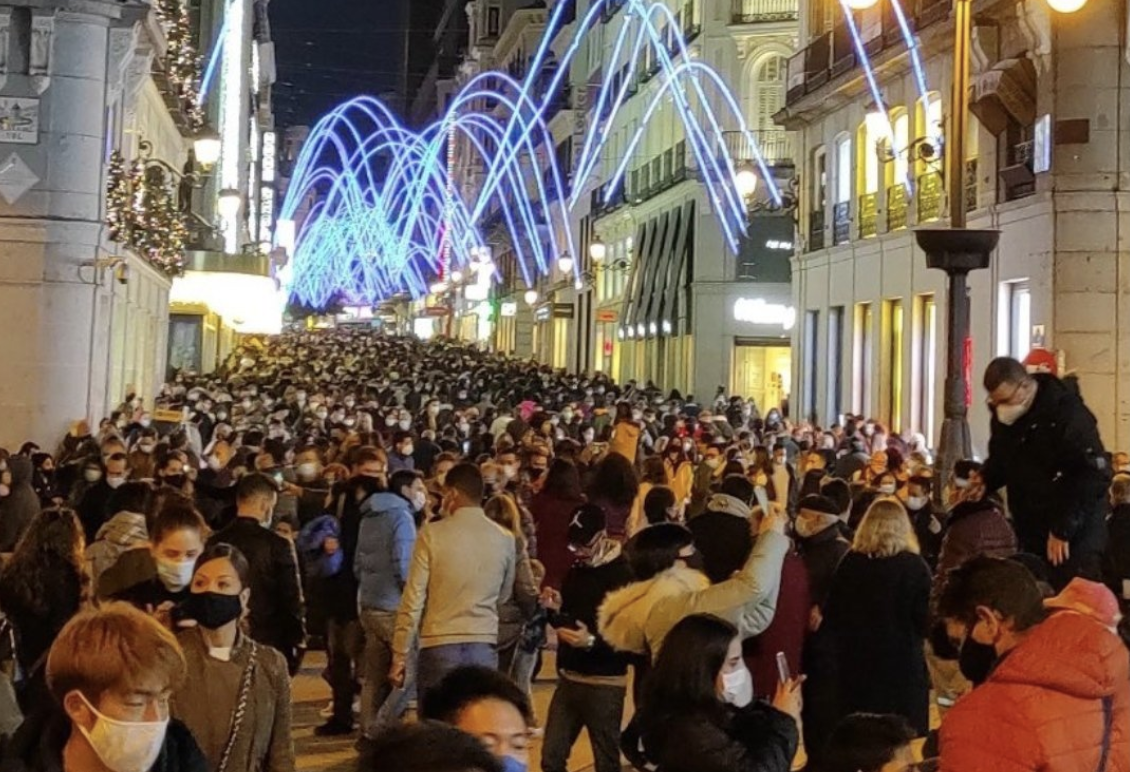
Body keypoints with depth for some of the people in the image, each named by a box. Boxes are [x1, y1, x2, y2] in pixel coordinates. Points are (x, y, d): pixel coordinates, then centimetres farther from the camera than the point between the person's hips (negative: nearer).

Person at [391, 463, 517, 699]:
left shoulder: (433, 535, -6)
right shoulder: (505, 540, 3)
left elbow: (413, 600, -6)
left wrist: (400, 656, 0)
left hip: (439, 647, -3)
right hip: (484, 648, 3)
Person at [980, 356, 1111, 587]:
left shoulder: (1068, 413, -19)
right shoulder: (1003, 416, 5)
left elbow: (1095, 475, -22)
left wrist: (1063, 529, -22)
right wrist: (984, 481, -2)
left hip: (1075, 531, -7)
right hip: (1030, 529, 7)